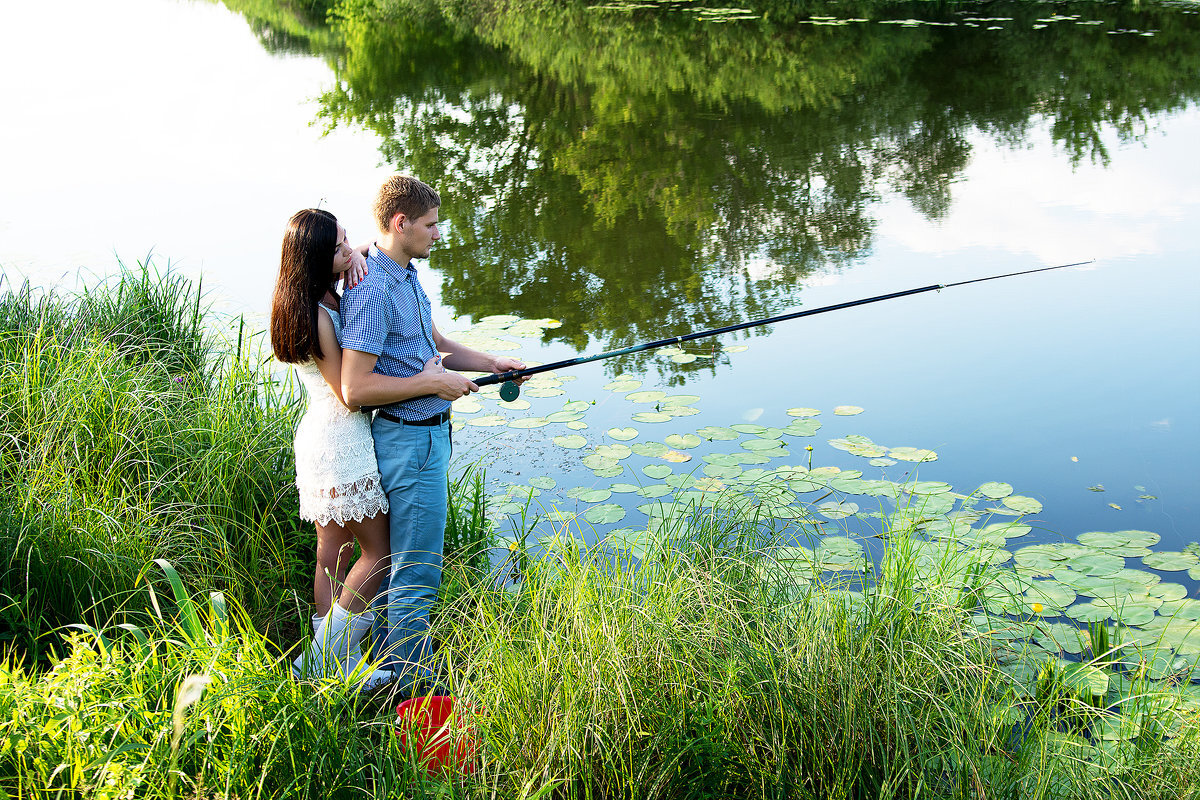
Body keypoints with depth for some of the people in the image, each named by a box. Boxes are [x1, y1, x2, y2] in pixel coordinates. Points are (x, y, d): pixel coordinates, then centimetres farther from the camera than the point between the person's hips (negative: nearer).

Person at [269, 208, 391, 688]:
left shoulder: (324, 297, 7)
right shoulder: (316, 316, -21)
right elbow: (351, 394, -20)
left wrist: (360, 255, -2)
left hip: (320, 436, 10)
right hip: (341, 445, -10)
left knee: (333, 557, 15)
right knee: (378, 551, 2)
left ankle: (338, 662, 24)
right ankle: (323, 659, 8)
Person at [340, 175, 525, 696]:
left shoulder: (407, 276, 11)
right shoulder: (373, 291, -22)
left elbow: (436, 344, 23)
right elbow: (355, 388, -26)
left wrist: (491, 363, 9)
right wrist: (435, 382, -19)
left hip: (428, 433, 11)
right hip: (407, 441, -11)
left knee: (405, 559, 20)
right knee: (417, 570, -2)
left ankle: (403, 662, 33)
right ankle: (409, 685, 10)